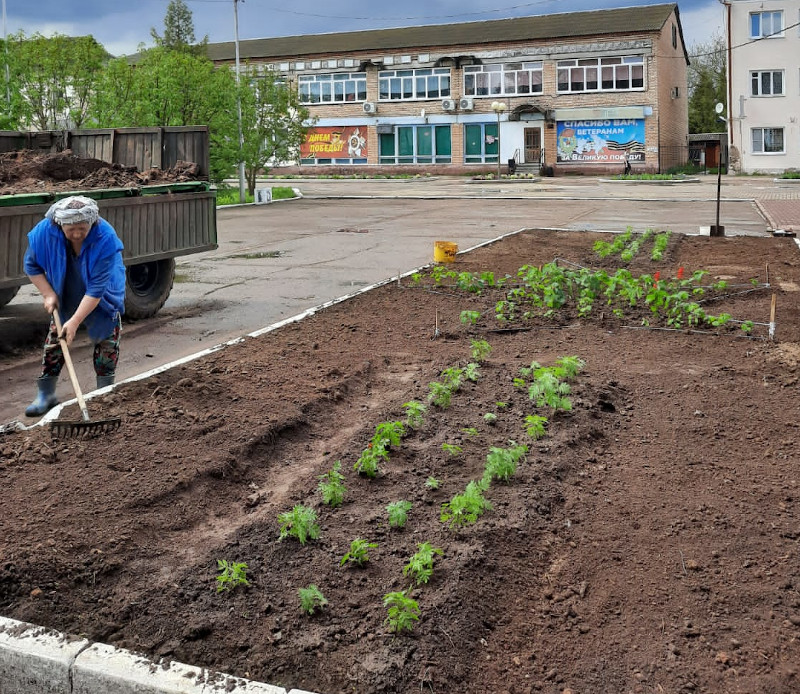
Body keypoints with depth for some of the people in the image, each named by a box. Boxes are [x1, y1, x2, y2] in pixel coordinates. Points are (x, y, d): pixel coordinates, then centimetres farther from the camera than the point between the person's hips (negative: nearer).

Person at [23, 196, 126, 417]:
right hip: (65, 295, 3)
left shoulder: (106, 238, -38)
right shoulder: (45, 231, -29)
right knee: (55, 338, 3)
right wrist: (48, 295, -18)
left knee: (107, 338, 1)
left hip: (104, 297, -2)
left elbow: (96, 288, -36)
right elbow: (32, 266, -9)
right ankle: (46, 395, 12)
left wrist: (75, 321, -36)